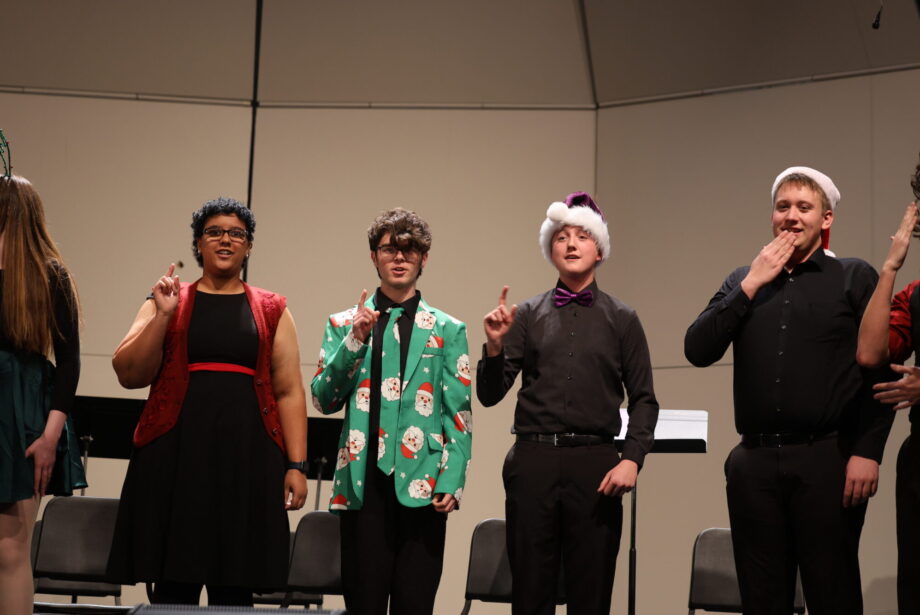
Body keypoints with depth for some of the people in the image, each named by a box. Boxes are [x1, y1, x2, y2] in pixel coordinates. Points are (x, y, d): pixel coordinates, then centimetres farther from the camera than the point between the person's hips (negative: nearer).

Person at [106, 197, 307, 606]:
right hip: (175, 454, 0)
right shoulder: (167, 301, 10)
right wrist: (162, 315, -10)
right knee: (173, 581, -1)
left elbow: (289, 392, 7)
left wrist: (296, 465, -2)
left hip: (247, 457, 0)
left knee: (234, 587, -1)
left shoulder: (272, 310, 11)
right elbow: (129, 374, 0)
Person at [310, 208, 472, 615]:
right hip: (363, 484, 1)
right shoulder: (344, 324, 11)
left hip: (421, 486, -1)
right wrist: (355, 340, -8)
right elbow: (323, 400, 3)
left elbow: (458, 415, 4)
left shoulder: (447, 330, 8)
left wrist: (451, 482, -7)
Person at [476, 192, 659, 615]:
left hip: (595, 466, 0)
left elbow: (643, 399, 6)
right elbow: (489, 394, 6)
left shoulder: (621, 319, 8)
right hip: (533, 463, 1)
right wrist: (494, 346, -11)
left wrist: (632, 458, -7)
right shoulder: (528, 315, 9)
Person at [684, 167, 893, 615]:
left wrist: (868, 452, -11)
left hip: (827, 460, -3)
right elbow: (698, 350, 4)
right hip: (755, 461, 4)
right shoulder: (743, 282, 16)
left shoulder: (854, 278, 5)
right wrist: (752, 285, -1)